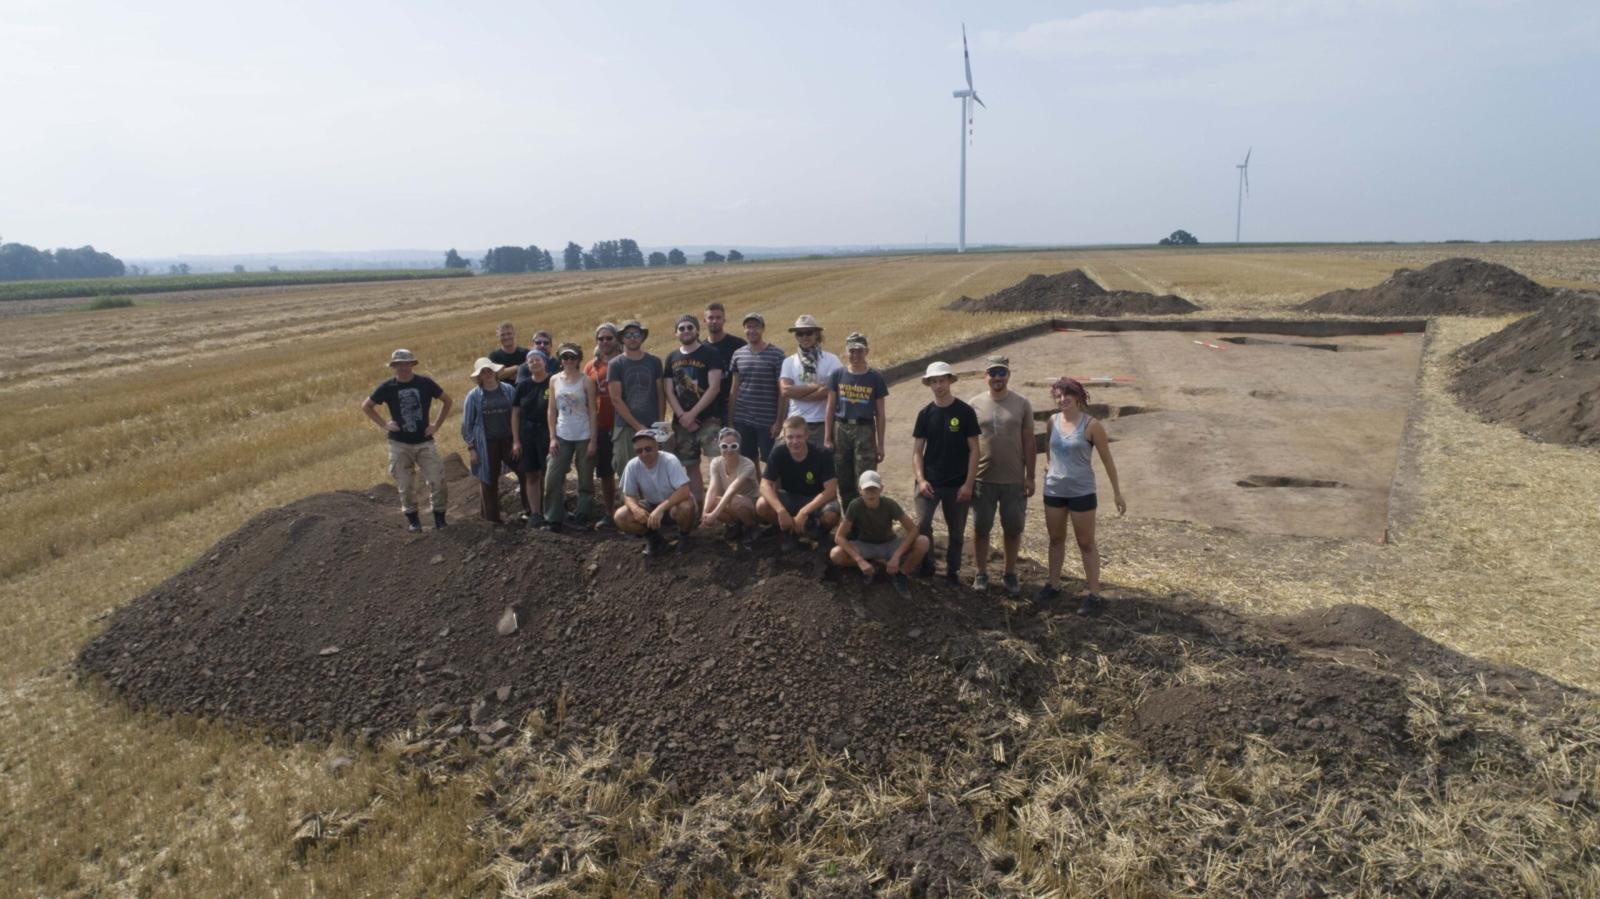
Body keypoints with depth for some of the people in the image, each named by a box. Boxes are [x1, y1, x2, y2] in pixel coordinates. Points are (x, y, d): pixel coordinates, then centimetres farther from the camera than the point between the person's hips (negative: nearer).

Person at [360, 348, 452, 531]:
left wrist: (437, 424, -1)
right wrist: (383, 424, -4)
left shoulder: (425, 383, -6)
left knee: (437, 480, -4)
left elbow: (446, 400, 6)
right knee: (405, 485, 6)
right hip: (399, 444, 0)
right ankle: (412, 519, 21)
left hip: (424, 442, 0)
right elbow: (366, 406, 6)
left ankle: (439, 516, 11)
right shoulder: (388, 387, -6)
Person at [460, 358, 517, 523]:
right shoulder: (474, 396, -1)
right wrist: (471, 448, -4)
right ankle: (491, 516, 18)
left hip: (508, 440, 1)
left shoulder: (508, 390, 2)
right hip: (486, 444, -1)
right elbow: (467, 424, 1)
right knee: (488, 480, 6)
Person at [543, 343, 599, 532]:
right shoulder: (555, 380, 5)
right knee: (553, 478, -2)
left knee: (585, 480, 4)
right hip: (562, 436, 3)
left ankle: (582, 516, 15)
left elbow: (592, 412, -5)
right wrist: (552, 437, -1)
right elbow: (552, 411, 7)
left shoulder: (586, 381, -4)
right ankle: (553, 519, 5)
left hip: (584, 437, -3)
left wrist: (593, 440, -9)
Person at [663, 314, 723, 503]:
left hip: (707, 419, -4)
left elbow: (714, 388, -10)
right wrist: (682, 415, -7)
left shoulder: (710, 354, -2)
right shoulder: (672, 358, 12)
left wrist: (692, 413, -13)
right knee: (690, 466, 7)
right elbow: (669, 391, 8)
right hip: (681, 421, 5)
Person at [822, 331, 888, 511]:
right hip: (841, 429, 2)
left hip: (865, 430, -2)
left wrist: (880, 444, 3)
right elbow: (830, 409, 7)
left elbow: (880, 414, 4)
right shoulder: (838, 376, 4)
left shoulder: (875, 378, 1)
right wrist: (827, 438, 2)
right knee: (844, 482, 8)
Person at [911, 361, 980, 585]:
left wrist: (968, 483, -9)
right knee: (922, 525, -11)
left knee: (956, 531, 8)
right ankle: (926, 565, 9)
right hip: (929, 482, 1)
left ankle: (952, 571, 26)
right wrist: (920, 480, -9)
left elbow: (974, 450, -3)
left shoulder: (965, 412, -5)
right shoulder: (926, 413, 2)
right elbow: (917, 451, 4)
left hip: (957, 484, -1)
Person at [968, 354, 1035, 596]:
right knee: (981, 528, 8)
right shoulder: (974, 404, -1)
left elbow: (1029, 443, 2)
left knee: (1013, 529, 9)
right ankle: (981, 574, 23)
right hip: (983, 479, 0)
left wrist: (1030, 476, -2)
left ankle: (1010, 574, 25)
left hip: (1014, 480, 0)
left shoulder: (1022, 404, -1)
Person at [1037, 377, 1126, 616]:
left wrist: (1117, 492, -5)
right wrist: (1048, 464, 6)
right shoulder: (1053, 421, 0)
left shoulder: (1091, 425, -13)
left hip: (1081, 492, -5)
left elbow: (1107, 460, -7)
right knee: (1056, 539, 16)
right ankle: (1054, 585, 30)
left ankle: (1093, 594, 11)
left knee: (1086, 543, 4)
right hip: (1054, 489, 5)